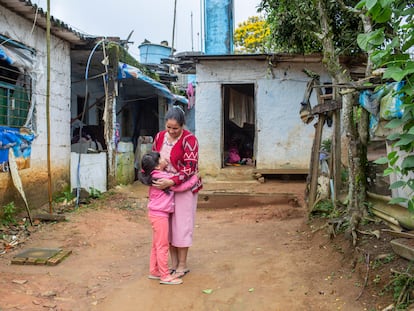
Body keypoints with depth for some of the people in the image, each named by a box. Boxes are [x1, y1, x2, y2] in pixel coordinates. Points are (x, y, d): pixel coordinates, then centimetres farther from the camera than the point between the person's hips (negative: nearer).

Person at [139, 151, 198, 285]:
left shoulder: (155, 175, 5)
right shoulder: (163, 177, -22)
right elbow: (181, 187, -18)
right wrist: (195, 178, -8)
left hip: (155, 213, 10)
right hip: (160, 215, -10)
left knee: (156, 245, 18)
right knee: (162, 246, -2)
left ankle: (154, 271, 28)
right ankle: (165, 276, 6)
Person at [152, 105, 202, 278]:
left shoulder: (189, 139, -17)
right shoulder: (160, 136, 2)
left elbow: (190, 168, -21)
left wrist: (171, 182, -30)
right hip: (165, 187, 6)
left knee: (181, 225, 1)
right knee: (168, 225, 10)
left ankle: (183, 265, 16)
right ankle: (173, 263, 24)